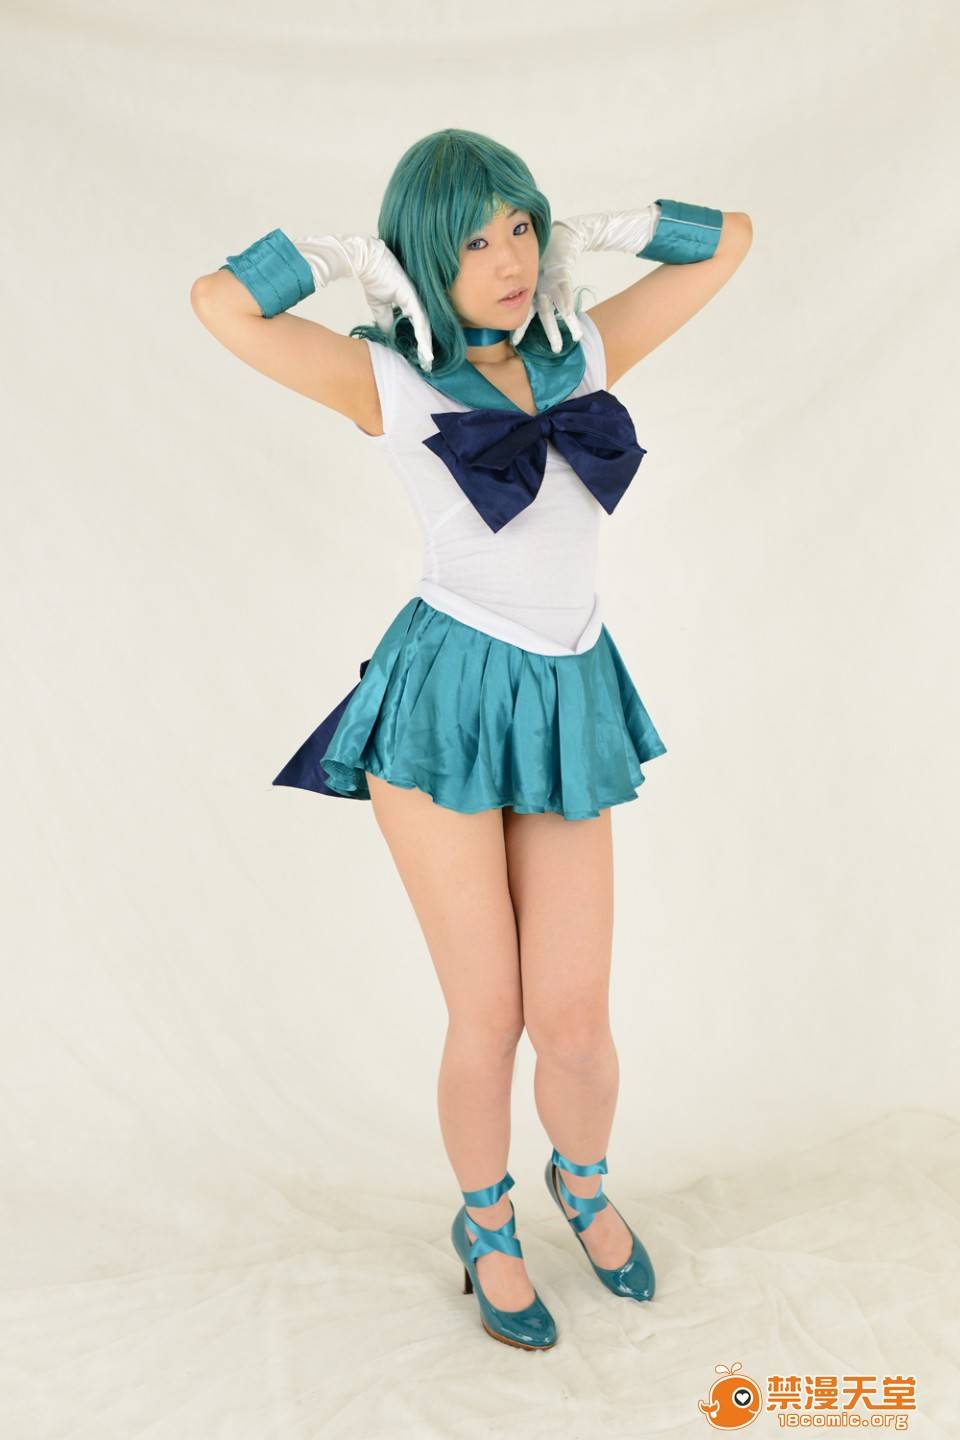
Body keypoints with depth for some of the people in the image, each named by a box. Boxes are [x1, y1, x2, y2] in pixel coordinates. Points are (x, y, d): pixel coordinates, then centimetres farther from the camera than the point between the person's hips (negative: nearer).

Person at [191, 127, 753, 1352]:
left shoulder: (587, 349, 8)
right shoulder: (391, 381, -1)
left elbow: (728, 237, 17)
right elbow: (219, 303, -7)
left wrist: (585, 233, 10)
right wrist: (348, 254, 0)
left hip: (567, 708, 3)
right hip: (445, 702, -3)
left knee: (575, 1022, 3)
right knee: (488, 1020, 4)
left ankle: (582, 1182, 39)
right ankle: (487, 1227, 35)